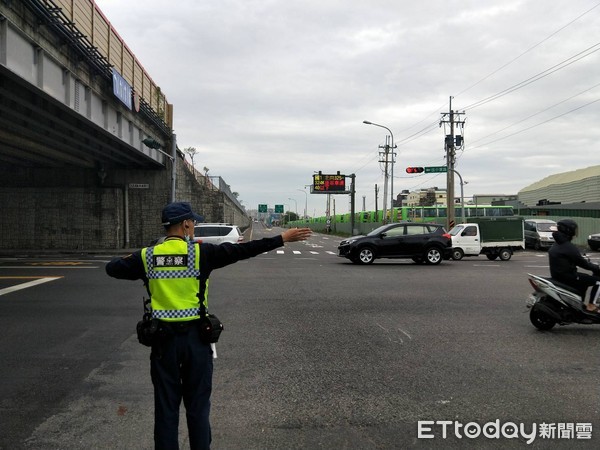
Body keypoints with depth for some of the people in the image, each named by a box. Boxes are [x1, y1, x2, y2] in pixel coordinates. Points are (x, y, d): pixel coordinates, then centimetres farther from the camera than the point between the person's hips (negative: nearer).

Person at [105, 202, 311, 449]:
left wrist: (120, 260, 33)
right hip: (195, 336, -2)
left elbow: (113, 268, 10)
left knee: (165, 406, 14)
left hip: (162, 338, 3)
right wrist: (282, 238, -8)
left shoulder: (147, 256, -1)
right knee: (197, 406, 12)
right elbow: (242, 250, -12)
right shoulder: (201, 252, -10)